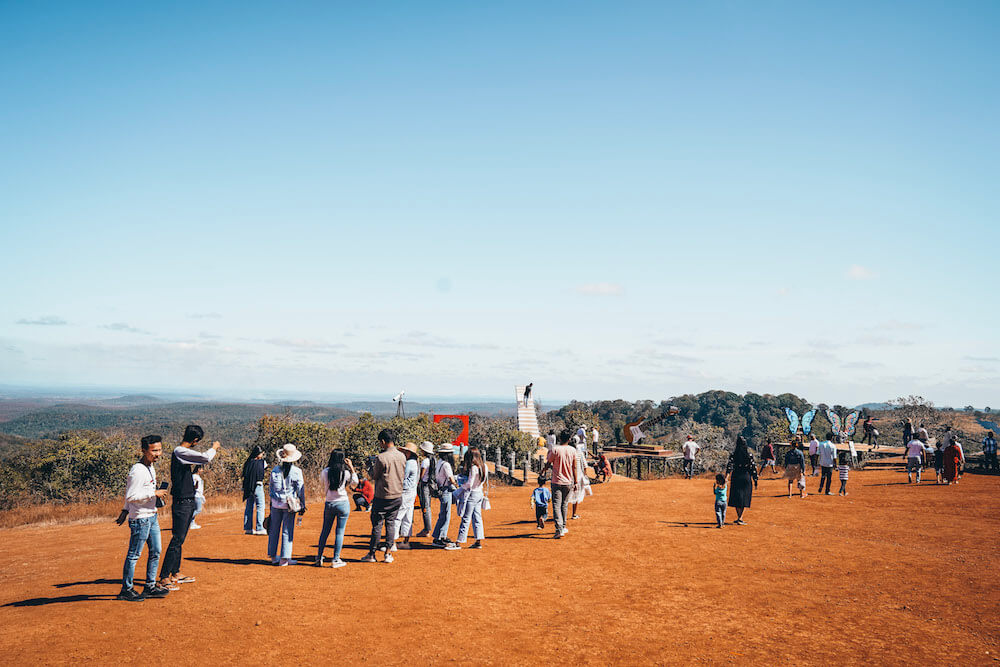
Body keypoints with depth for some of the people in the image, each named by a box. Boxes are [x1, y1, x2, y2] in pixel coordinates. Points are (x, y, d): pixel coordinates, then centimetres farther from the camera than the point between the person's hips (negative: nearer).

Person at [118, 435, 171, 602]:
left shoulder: (150, 468, 11)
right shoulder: (138, 471, -20)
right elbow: (130, 496, -23)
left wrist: (126, 511, 23)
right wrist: (154, 493, -21)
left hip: (152, 516, 10)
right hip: (140, 519, -10)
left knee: (155, 552, 13)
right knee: (134, 555, 1)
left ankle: (150, 587, 23)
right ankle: (126, 590, 12)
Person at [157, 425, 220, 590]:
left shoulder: (183, 452, 13)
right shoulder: (179, 452, -17)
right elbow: (205, 458, -24)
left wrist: (213, 451, 31)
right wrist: (213, 448, -5)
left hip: (188, 503, 10)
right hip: (181, 503, -10)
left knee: (180, 539, 16)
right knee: (176, 540, -7)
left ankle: (175, 573, 25)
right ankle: (164, 577, -3)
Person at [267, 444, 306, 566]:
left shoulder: (275, 470, 0)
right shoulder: (296, 471, -9)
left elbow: (271, 487, 7)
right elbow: (301, 490, -6)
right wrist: (302, 506, 2)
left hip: (276, 503, 3)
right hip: (289, 504, -3)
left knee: (274, 529, 14)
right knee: (287, 531, 3)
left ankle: (273, 556, 22)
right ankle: (284, 558, 5)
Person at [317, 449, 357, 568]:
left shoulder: (324, 472, -4)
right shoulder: (346, 472, -8)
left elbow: (321, 486, 13)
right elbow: (355, 483, 10)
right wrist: (351, 468, 10)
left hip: (329, 504, 2)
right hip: (343, 504, -2)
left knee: (325, 531, 14)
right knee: (340, 532, 3)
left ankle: (319, 558, 18)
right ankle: (335, 560, 5)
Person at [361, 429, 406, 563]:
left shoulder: (381, 458, -17)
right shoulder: (402, 456, 2)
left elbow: (374, 476, -7)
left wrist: (372, 467, 13)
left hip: (382, 497, -5)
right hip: (398, 496, 5)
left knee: (377, 524, 5)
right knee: (391, 523, 12)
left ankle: (372, 554, 12)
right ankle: (388, 554, 11)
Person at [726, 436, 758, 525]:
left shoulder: (734, 453, -4)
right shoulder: (749, 453, -4)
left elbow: (730, 465, -14)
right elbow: (753, 467, -3)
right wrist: (755, 480, 3)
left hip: (736, 476, 1)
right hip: (746, 476, 0)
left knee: (737, 497, 12)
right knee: (745, 498, 6)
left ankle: (739, 517, 18)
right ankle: (740, 518, -5)